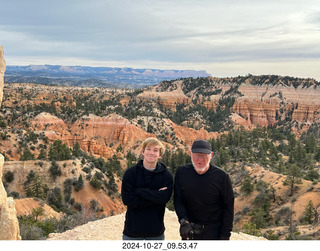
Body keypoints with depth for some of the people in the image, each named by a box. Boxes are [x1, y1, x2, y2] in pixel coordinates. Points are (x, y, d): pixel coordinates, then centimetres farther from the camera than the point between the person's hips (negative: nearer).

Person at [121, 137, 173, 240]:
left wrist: (139, 191, -18)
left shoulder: (166, 175, -2)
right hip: (132, 228, 0)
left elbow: (164, 197, -18)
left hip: (156, 231, 0)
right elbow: (127, 199, -13)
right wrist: (155, 197, -16)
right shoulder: (130, 173, -2)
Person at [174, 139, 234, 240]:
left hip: (213, 232, -2)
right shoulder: (181, 173, -3)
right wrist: (183, 221, -17)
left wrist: (225, 234, -7)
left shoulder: (222, 176, -9)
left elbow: (228, 207, -4)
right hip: (189, 230, 3)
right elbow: (177, 200, -1)